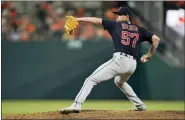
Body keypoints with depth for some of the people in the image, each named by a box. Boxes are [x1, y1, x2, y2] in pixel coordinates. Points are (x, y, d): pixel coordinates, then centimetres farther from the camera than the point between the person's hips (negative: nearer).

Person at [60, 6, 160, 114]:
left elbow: (96, 20, 11)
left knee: (91, 80, -9)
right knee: (119, 82, 38)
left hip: (119, 59, -6)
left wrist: (77, 19, 12)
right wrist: (149, 55, 21)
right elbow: (156, 39, 11)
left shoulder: (116, 25, 14)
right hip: (132, 64, 6)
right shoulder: (140, 30, 20)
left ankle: (77, 105, -28)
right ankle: (140, 105, 35)